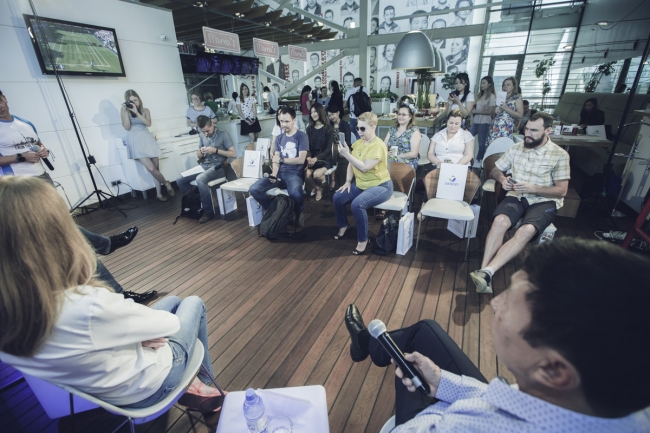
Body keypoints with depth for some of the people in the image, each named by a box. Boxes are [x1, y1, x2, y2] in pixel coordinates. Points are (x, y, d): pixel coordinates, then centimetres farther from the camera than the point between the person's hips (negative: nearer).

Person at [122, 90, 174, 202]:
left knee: (156, 167, -1)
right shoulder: (124, 110, 5)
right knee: (151, 168, -19)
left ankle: (159, 193, 10)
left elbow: (148, 123, -7)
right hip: (135, 141, -3)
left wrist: (136, 112, -13)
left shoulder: (145, 110, 10)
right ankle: (166, 183, 7)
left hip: (147, 139, 3)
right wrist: (125, 111, -12)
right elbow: (127, 127, -6)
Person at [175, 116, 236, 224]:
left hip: (218, 167, -7)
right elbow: (198, 156, 17)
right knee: (180, 179, -7)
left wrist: (216, 150, -18)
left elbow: (234, 154, -11)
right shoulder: (202, 135, 11)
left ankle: (208, 212, -20)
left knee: (200, 179, -34)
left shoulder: (223, 134, -6)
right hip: (204, 166, 7)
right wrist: (201, 151, -8)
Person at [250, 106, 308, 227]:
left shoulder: (302, 136, 0)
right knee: (254, 189, -15)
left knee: (295, 193, -39)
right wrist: (274, 174, -12)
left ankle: (298, 213, -3)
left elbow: (301, 159, -9)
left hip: (295, 173, -5)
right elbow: (275, 160, 8)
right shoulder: (279, 138, 17)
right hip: (280, 173, 5)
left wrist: (281, 160, -5)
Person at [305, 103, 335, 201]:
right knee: (306, 175, -24)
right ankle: (317, 187, 11)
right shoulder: (309, 129, 8)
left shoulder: (328, 129, -4)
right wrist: (309, 157, -18)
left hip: (325, 158, -3)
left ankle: (319, 187, 8)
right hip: (313, 158, 4)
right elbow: (307, 146, 4)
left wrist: (316, 158, -24)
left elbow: (329, 149, -10)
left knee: (316, 174, -31)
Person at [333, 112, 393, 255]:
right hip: (360, 184, 8)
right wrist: (348, 182, -3)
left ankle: (363, 239, -11)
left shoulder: (378, 145, -19)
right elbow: (351, 164, 10)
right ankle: (343, 225, 21)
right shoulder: (358, 143, 6)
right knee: (337, 197, -7)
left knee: (357, 204, -32)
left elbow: (365, 167, -28)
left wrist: (346, 154, -30)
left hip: (380, 186, -8)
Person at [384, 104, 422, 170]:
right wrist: (388, 153, -12)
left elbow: (414, 154, -6)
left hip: (407, 163, -4)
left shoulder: (414, 131, 3)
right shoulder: (392, 129, 18)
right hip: (390, 159, 5)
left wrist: (397, 156, -14)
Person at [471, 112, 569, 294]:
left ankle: (487, 272, -43)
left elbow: (561, 190, -3)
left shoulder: (560, 155, 0)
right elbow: (494, 171, 16)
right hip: (516, 196, 2)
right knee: (499, 220, -33)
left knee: (527, 230, -35)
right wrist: (502, 179, -8)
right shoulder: (516, 148, 10)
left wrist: (533, 188, -19)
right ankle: (484, 271, -39)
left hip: (543, 201, -2)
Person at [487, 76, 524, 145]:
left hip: (505, 128, -5)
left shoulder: (517, 98, 6)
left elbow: (520, 115, -2)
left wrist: (506, 108, -10)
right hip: (494, 127, 6)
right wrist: (495, 111, 3)